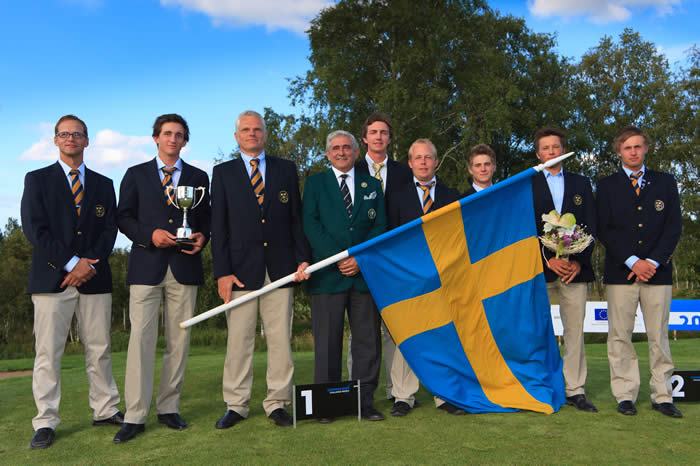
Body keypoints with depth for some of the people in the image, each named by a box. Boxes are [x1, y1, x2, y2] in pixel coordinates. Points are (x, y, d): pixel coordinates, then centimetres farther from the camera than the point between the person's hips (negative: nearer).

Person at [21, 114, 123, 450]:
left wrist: (89, 264, -9)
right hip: (51, 278, -2)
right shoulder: (37, 180, 8)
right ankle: (46, 423, 6)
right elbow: (34, 228, -3)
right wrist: (71, 263, -12)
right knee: (48, 353, -1)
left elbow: (110, 229, 7)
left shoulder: (103, 184, 15)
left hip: (95, 278, 2)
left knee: (99, 349, 6)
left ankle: (105, 412, 16)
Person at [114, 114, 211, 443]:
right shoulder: (136, 174, 11)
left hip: (185, 267, 2)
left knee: (178, 340, 5)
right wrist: (150, 235, -12)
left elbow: (206, 218, 15)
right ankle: (135, 416, -1)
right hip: (146, 267, -2)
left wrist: (202, 237, -7)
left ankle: (169, 408, 16)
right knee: (141, 338, -7)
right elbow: (124, 217, 5)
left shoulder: (199, 177, 15)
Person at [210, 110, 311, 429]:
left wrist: (303, 258, -2)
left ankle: (277, 403, 14)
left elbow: (297, 218, 10)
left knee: (280, 339, 4)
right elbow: (218, 226, 3)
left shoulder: (286, 169, 13)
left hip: (280, 269, 1)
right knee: (238, 340, 3)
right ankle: (236, 405, 14)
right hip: (241, 269, -1)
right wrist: (222, 272, -6)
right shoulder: (223, 173, 9)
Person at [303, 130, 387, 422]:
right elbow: (310, 224, -1)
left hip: (365, 273, 2)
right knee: (327, 341, 0)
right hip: (328, 275, -2)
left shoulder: (372, 185, 16)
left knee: (368, 340, 3)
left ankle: (365, 402, 12)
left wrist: (361, 259, -6)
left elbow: (380, 226, 9)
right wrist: (338, 258, -12)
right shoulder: (315, 183, 11)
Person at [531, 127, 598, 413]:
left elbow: (590, 226, 9)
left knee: (575, 330, 2)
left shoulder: (581, 184, 15)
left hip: (576, 268, 2)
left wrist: (579, 261, -5)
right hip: (539, 268, -2)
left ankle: (575, 390, 9)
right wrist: (548, 259, -10)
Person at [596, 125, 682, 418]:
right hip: (620, 272, -1)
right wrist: (632, 261, -9)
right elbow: (604, 229, 1)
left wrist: (653, 261, -8)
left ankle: (662, 397, 11)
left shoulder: (666, 183, 13)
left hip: (657, 271, 1)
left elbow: (674, 227, 5)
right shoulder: (606, 186, 9)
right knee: (620, 336, 0)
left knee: (659, 336, 4)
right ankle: (625, 396, 8)